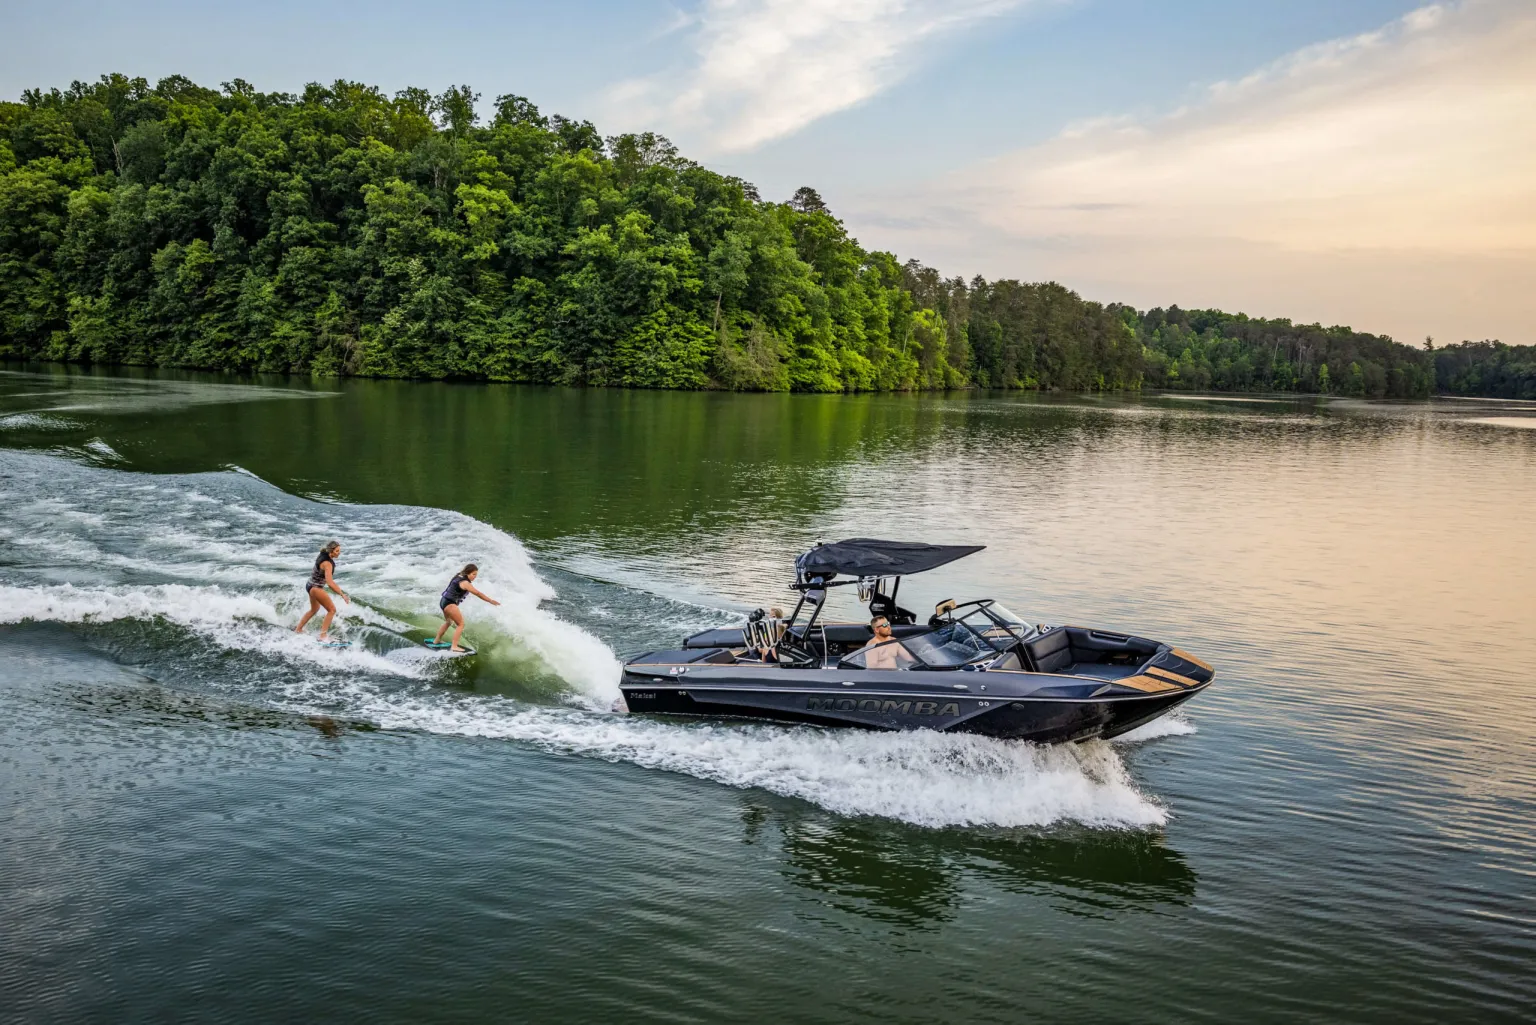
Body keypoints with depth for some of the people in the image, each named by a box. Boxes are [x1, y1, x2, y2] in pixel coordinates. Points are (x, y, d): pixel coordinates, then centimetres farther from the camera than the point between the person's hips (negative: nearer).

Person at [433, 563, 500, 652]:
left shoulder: (459, 577, 9)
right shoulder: (465, 583, -18)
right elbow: (478, 594, -20)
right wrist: (491, 601, -17)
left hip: (444, 601, 10)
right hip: (450, 604, -10)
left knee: (448, 622, 30)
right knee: (461, 624, -8)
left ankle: (436, 640, 43)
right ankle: (454, 646, -16)